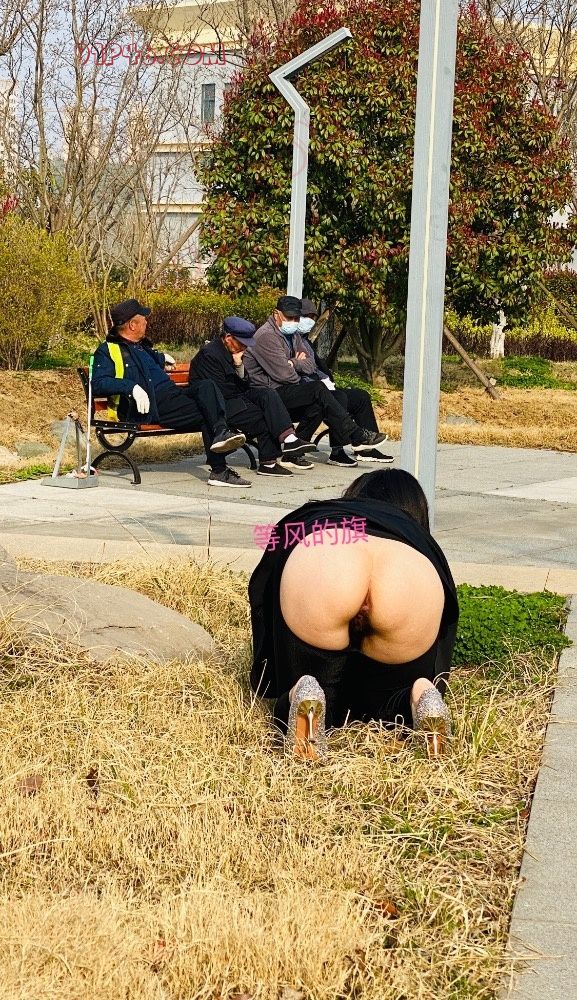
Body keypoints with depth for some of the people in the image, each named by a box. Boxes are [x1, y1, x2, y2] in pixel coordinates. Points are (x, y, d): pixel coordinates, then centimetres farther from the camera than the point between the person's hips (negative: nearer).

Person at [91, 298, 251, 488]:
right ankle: (219, 471, -34)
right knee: (206, 415, -26)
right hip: (151, 407, -8)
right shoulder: (107, 351, 4)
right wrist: (132, 386, -23)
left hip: (172, 395, 8)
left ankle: (221, 434, -40)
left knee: (206, 386, -21)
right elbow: (98, 384, -13)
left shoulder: (142, 346, 31)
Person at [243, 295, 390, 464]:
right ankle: (357, 437, -21)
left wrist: (294, 364, -11)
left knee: (318, 405, -15)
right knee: (318, 390, -23)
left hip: (288, 389, 9)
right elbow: (284, 374, -19)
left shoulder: (293, 334, 19)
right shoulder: (266, 336, -11)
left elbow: (311, 365, 10)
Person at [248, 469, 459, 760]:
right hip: (409, 581, 1)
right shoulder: (423, 542, 43)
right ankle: (420, 699, -3)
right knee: (382, 700, 29)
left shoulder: (308, 519, 44)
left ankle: (305, 697, -10)